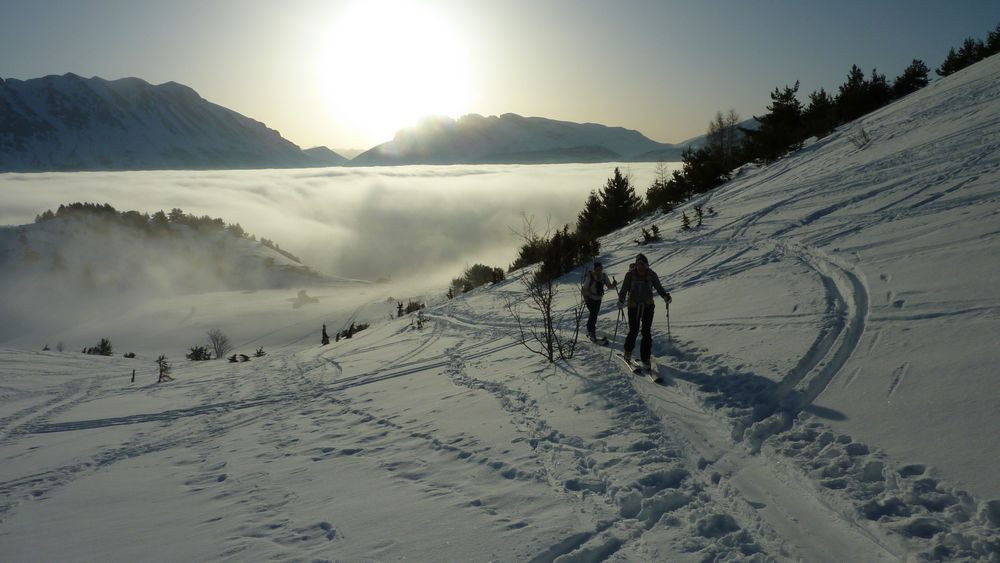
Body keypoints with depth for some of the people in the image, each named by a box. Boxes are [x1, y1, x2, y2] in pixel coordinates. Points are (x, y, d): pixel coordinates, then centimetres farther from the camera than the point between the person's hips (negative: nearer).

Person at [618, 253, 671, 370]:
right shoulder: (630, 275, -8)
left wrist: (665, 296, -17)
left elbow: (659, 287, 1)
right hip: (633, 306, -1)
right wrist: (621, 301, -26)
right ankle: (628, 350, 30)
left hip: (648, 306, 1)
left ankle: (645, 358, 4)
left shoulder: (651, 275, -3)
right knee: (633, 331, 0)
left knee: (646, 332, -4)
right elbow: (624, 289, -10)